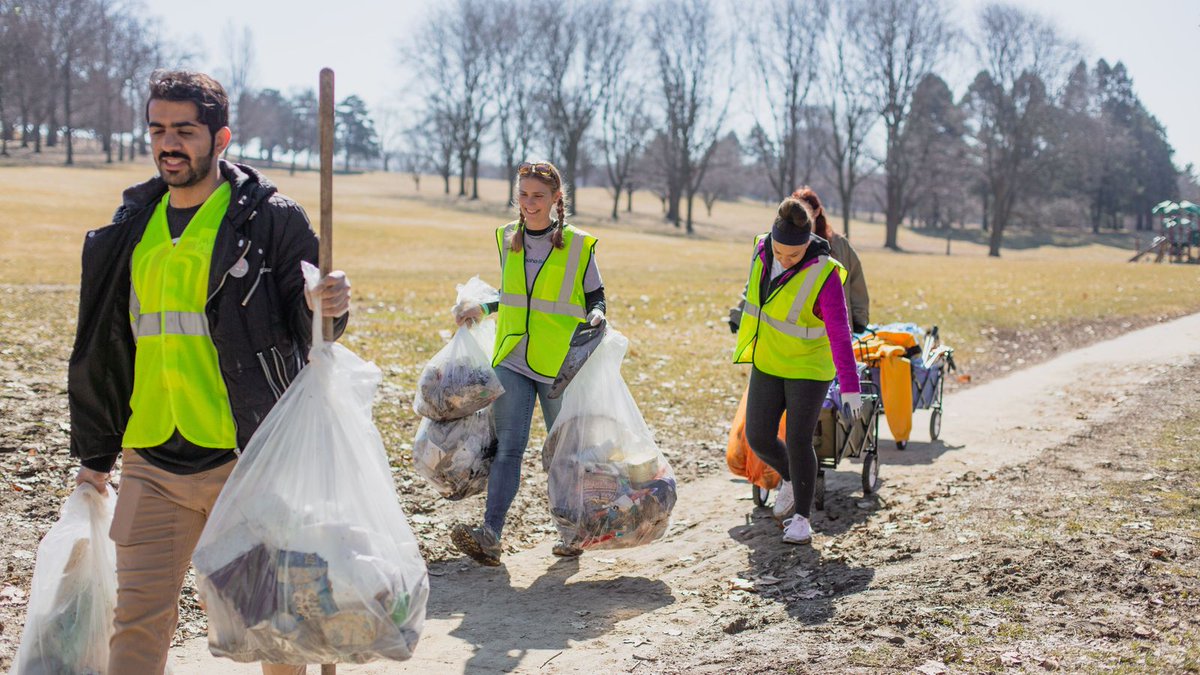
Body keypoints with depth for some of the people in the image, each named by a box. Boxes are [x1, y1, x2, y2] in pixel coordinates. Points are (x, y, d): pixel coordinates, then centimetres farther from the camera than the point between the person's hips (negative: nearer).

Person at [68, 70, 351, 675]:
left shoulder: (272, 218, -2)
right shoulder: (129, 228, 12)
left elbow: (306, 325, -4)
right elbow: (102, 347, 18)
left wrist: (325, 307, -29)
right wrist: (94, 455, 19)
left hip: (249, 458, -4)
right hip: (151, 463, 4)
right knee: (139, 619, 4)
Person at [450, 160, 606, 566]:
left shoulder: (578, 245, -2)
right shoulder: (507, 239, 9)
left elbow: (594, 298, 4)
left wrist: (596, 316, -18)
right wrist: (481, 309, 9)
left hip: (560, 365, -2)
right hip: (513, 361, 3)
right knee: (507, 446, -8)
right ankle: (489, 536, -16)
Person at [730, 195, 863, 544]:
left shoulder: (823, 273, -24)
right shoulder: (762, 251, -7)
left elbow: (839, 333, -25)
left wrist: (850, 386, -28)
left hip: (809, 368, -5)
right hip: (767, 363, 5)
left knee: (797, 441, -7)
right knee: (758, 438, 2)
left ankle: (802, 518, 9)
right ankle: (791, 478, 33)